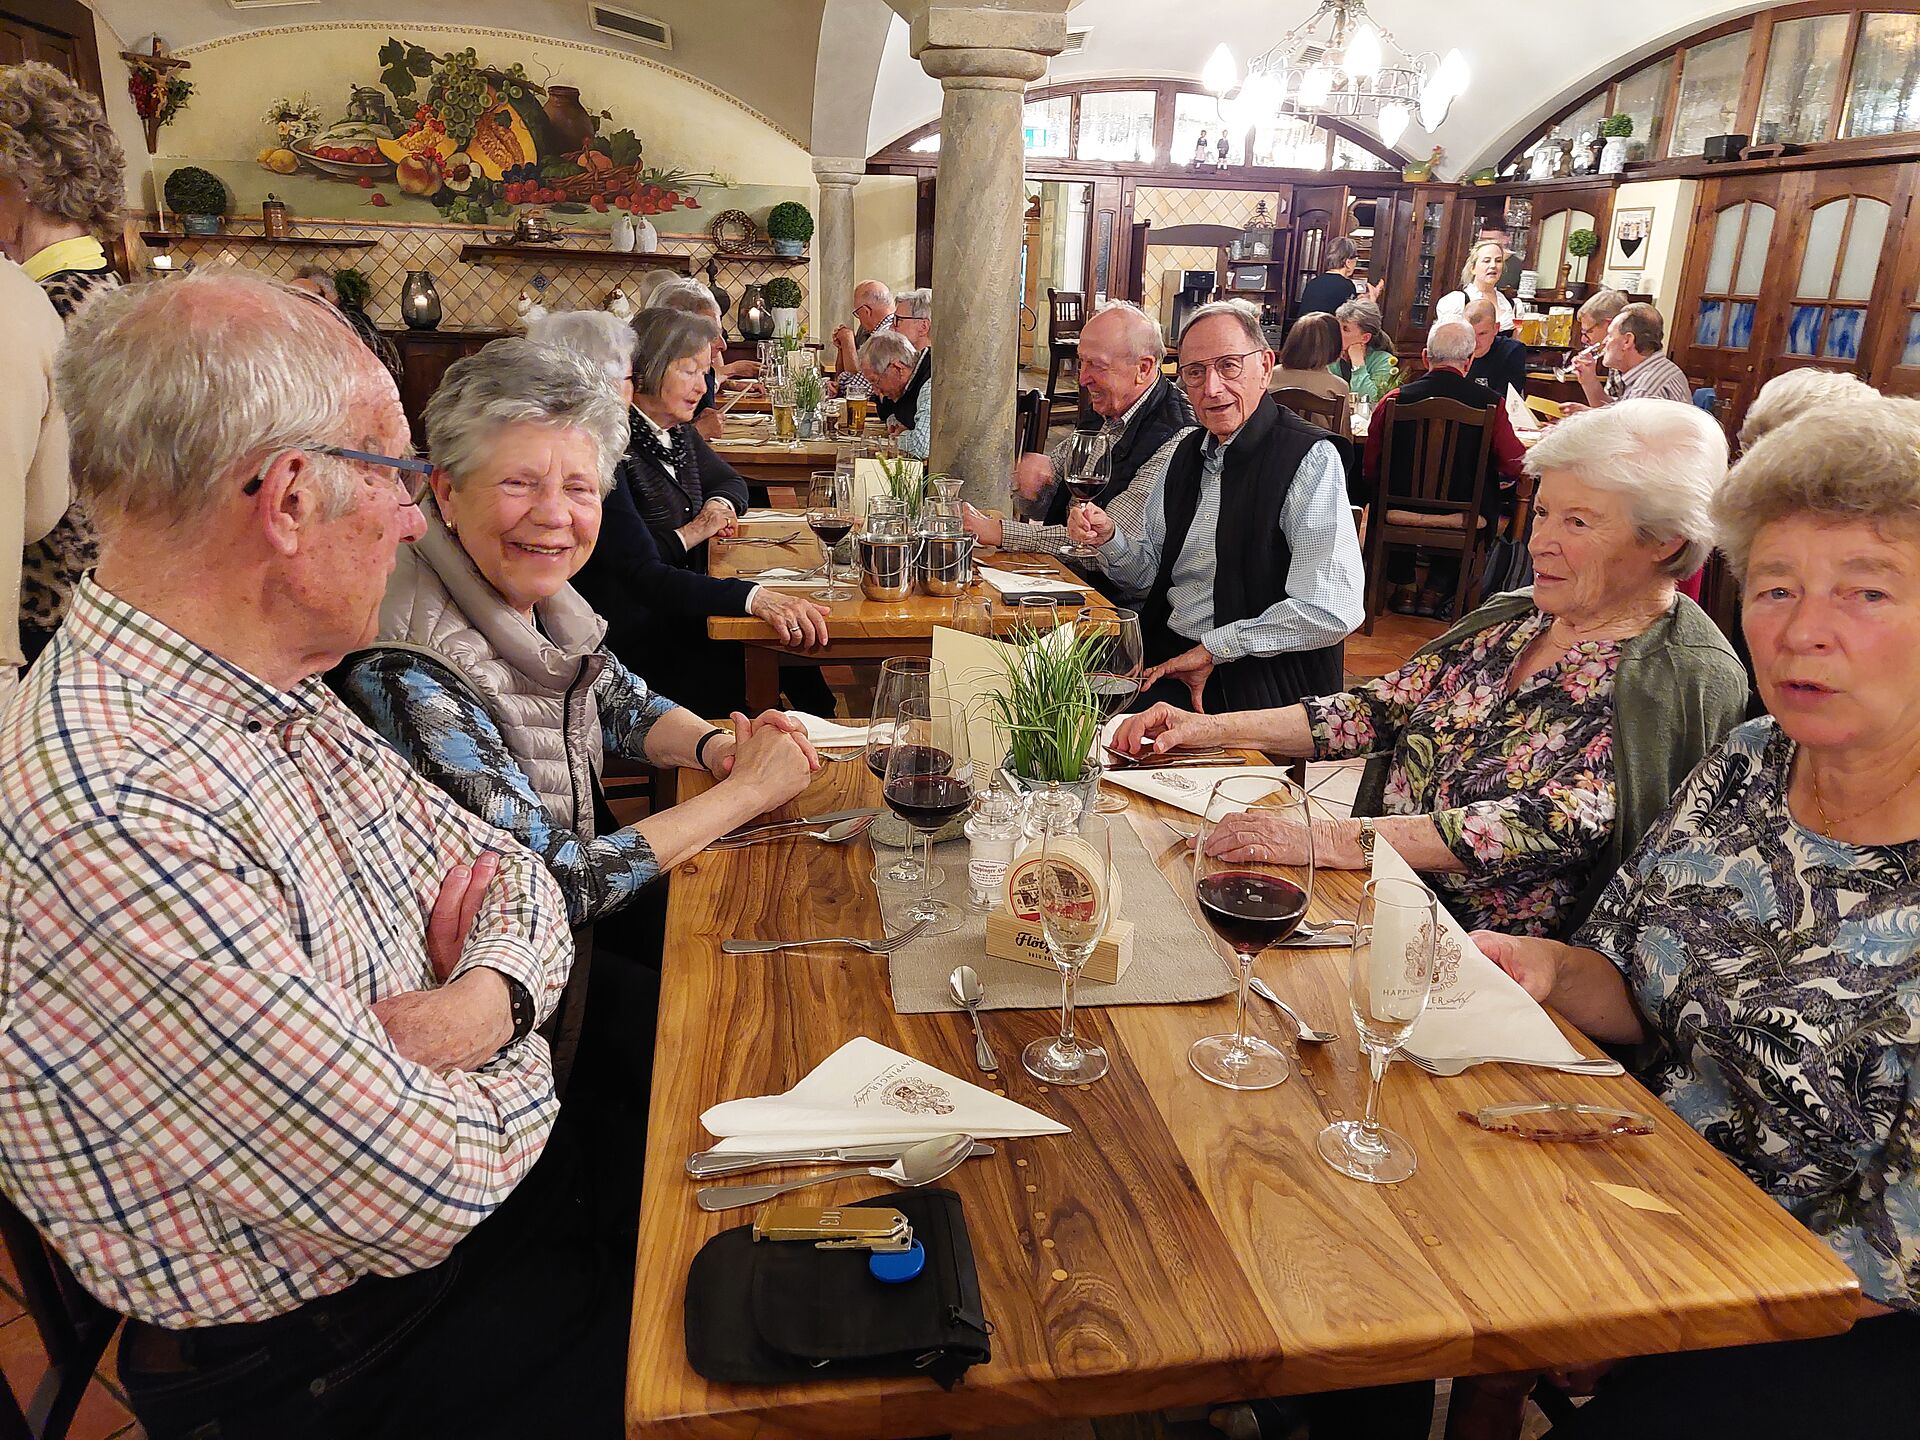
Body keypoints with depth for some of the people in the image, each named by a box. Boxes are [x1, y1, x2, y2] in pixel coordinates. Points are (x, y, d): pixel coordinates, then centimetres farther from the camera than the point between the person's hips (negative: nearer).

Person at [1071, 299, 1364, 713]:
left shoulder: (1311, 458, -12)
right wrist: (1109, 539, -5)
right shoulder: (1188, 452, 11)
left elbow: (1331, 611, -21)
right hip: (1164, 657, 7)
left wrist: (1213, 649, -15)